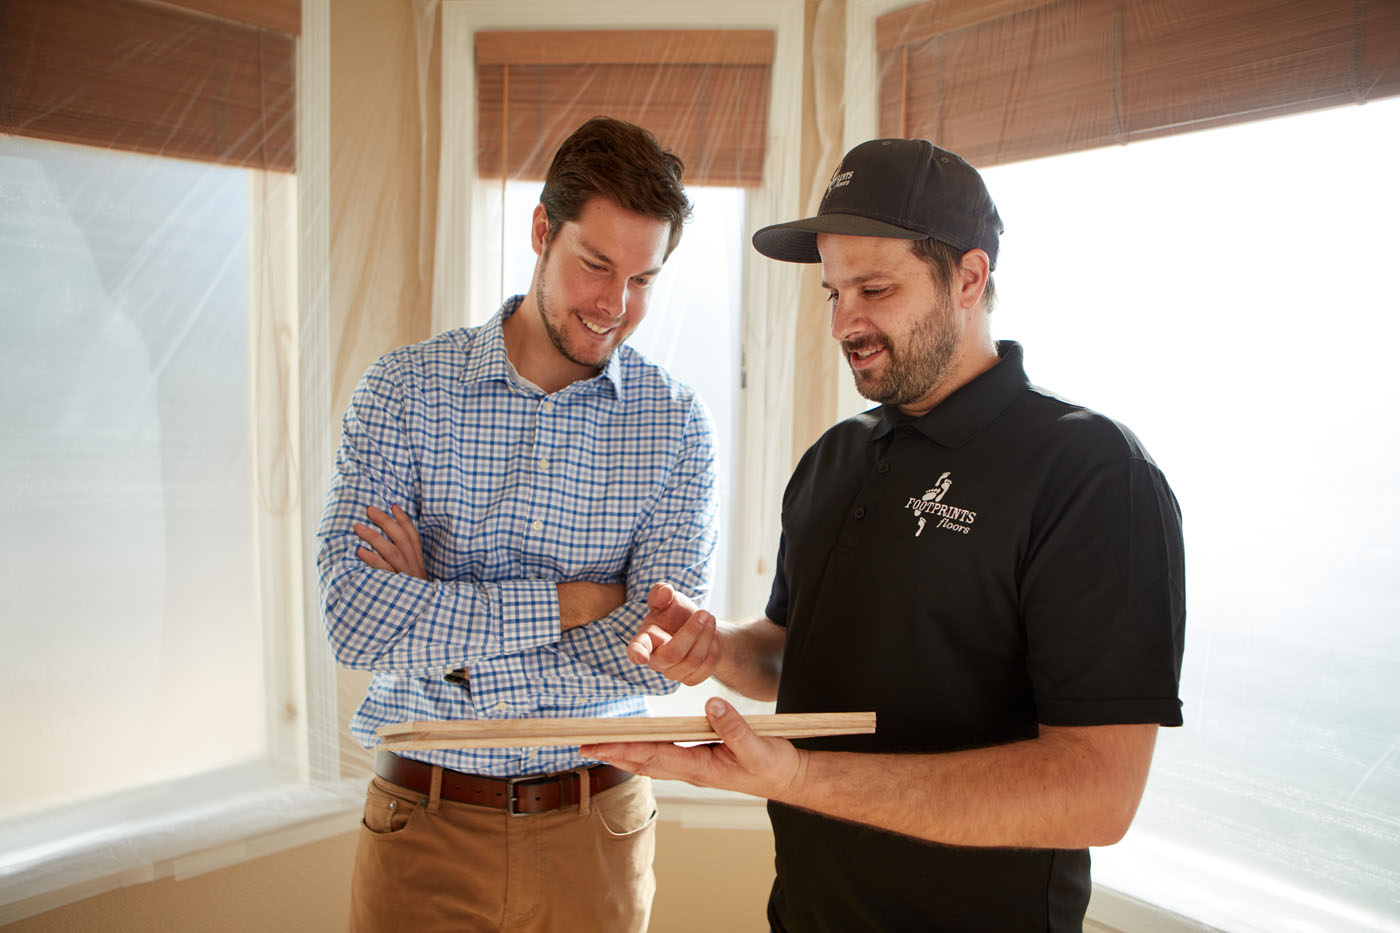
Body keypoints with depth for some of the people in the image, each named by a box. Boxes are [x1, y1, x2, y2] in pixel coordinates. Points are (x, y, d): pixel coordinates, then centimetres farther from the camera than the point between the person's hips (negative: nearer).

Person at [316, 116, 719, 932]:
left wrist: (435, 620, -16)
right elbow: (353, 616, -17)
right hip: (422, 823, 0)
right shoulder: (405, 389, -7)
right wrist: (568, 602, -18)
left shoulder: (678, 427, -7)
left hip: (593, 827, 1)